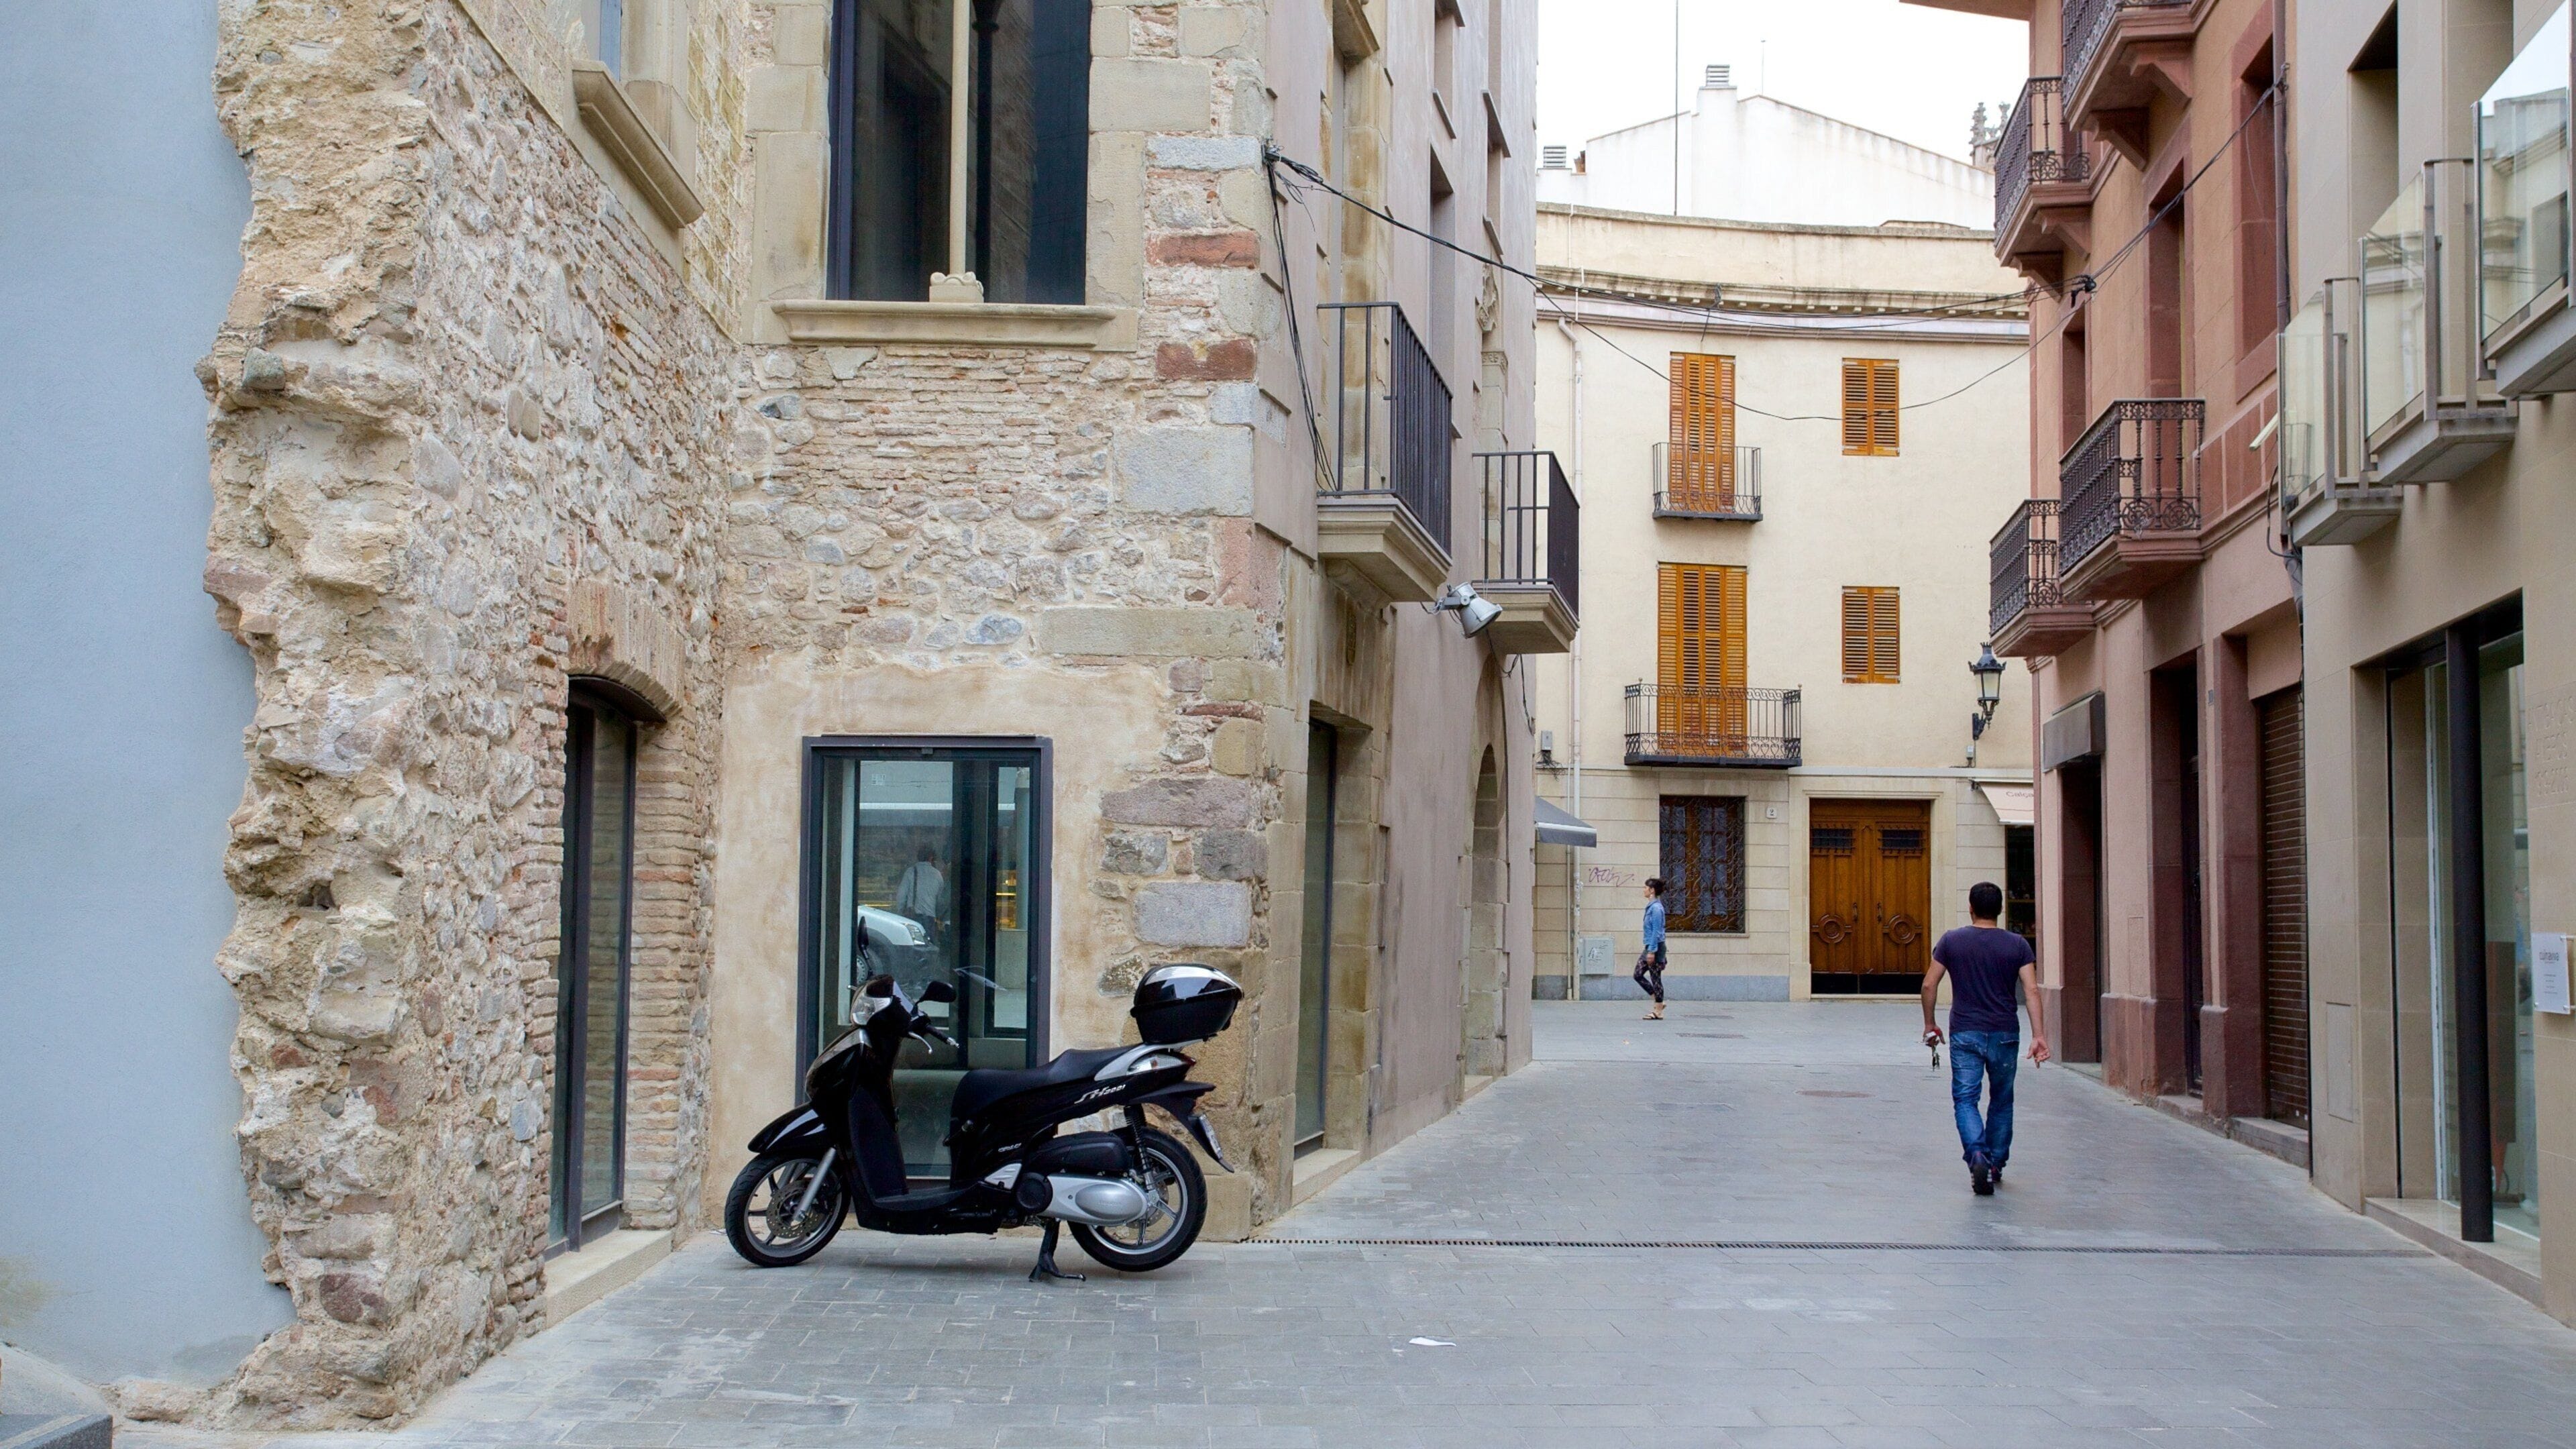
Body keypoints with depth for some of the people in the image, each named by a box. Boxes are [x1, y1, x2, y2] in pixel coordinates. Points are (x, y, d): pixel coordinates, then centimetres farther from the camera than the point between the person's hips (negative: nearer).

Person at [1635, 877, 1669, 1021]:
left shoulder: (1656, 908, -17)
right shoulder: (1651, 906, 13)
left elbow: (1656, 931, -20)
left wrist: (1652, 951, -21)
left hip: (1656, 947, -10)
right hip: (1650, 947, 10)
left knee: (1655, 978, -2)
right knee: (1637, 975, 9)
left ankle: (1658, 1012, 6)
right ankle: (1658, 1002, 16)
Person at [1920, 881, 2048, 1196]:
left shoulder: (1952, 941, 0)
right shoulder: (2017, 945, 1)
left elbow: (1929, 984, 0)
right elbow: (2031, 990, -7)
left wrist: (1929, 1024, 12)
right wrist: (2038, 1035, -10)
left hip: (1965, 1034, -1)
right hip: (2005, 1034, 1)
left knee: (1965, 1100, -1)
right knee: (2001, 1101, 16)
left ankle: (1977, 1155, -24)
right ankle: (1996, 1164, 24)